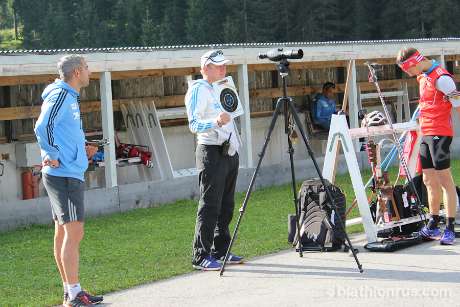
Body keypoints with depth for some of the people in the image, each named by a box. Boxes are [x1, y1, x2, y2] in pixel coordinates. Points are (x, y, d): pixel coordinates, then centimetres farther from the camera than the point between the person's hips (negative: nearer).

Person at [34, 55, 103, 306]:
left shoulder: (70, 96, 17)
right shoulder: (60, 95, -13)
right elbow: (43, 128, -25)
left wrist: (82, 151, 16)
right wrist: (53, 156, -18)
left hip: (69, 174, 10)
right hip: (64, 174, -10)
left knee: (63, 233, 12)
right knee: (74, 233, -10)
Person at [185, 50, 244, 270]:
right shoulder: (198, 89, -8)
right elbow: (194, 124, -19)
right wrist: (215, 122, -34)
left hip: (229, 152, 9)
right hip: (211, 152, -9)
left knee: (226, 206, 11)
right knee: (209, 206, -10)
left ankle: (221, 251, 17)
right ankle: (201, 256, -8)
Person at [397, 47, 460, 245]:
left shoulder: (441, 78, -15)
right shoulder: (422, 76, 14)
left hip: (439, 133, -9)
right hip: (426, 134, 9)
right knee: (429, 180, 12)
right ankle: (433, 226, 20)